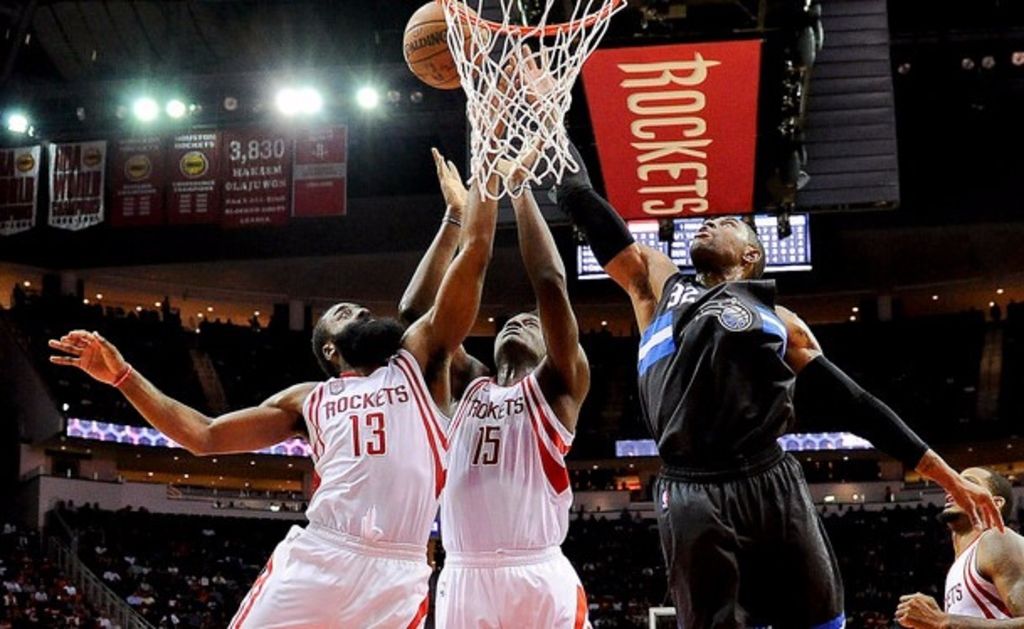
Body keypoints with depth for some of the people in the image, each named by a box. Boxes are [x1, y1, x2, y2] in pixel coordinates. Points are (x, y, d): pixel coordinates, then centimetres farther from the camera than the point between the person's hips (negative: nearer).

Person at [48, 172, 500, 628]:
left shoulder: (418, 362, 17)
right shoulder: (309, 401, 23)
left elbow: (474, 255, 13)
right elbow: (204, 435, 23)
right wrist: (121, 375, 18)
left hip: (395, 577, -2)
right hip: (313, 561, 2)